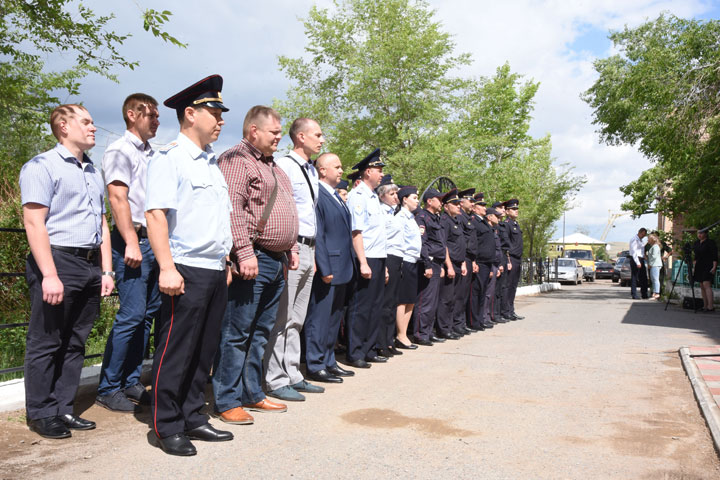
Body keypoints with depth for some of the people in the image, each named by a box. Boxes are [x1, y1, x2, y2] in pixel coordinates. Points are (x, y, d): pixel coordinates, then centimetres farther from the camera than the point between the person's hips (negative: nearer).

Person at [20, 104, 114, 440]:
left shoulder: (93, 173, 20)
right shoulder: (42, 166, -4)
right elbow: (34, 223, -12)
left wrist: (106, 270, 12)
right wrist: (50, 275, -19)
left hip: (90, 266, 7)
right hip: (59, 261, -7)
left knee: (75, 343, 11)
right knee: (46, 342, 2)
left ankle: (63, 409, 21)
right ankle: (41, 414, 14)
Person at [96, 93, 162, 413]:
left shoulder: (152, 154, 20)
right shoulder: (120, 151, -3)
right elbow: (118, 198, -12)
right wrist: (131, 242, -18)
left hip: (156, 241, 8)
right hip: (134, 241, -8)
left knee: (147, 315, 9)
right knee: (131, 316, -9)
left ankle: (131, 382, 19)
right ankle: (108, 389, 3)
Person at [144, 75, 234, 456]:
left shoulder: (212, 164, 19)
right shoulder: (169, 158, -6)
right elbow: (155, 214, -15)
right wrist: (167, 268, -22)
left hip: (216, 272, 8)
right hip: (186, 272, -8)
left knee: (204, 351, 13)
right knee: (176, 351, 1)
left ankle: (192, 417, 26)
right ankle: (167, 428, 14)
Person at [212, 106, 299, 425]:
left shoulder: (272, 166, 23)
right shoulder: (236, 159, -7)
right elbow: (233, 208, -19)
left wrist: (291, 249, 21)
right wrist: (245, 253, -25)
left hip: (277, 261, 10)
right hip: (254, 260, -9)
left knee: (260, 332, 14)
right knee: (237, 333, -3)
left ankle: (253, 394, 24)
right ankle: (227, 401, 7)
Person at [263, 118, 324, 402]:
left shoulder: (312, 170, 19)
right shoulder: (284, 166, -9)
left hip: (308, 250, 9)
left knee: (296, 319, 13)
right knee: (282, 319, -3)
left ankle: (292, 375, 23)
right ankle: (275, 381, 6)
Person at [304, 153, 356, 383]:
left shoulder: (336, 196, 17)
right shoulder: (318, 195, -13)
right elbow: (317, 235, -18)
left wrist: (348, 265, 15)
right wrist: (325, 269, -20)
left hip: (341, 268, 10)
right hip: (327, 268, -10)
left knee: (334, 318, 16)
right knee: (319, 318, 0)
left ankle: (329, 362, 27)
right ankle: (315, 366, 9)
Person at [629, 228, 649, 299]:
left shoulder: (640, 240, 19)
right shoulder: (634, 239, -10)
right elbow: (634, 252, -17)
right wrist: (637, 263, -21)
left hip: (641, 260, 9)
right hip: (635, 260, -9)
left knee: (643, 278, 9)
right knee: (634, 277, -5)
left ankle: (644, 295, 13)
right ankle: (634, 295, -2)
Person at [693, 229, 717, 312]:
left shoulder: (710, 242, -7)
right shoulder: (696, 243, 14)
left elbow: (715, 257, -11)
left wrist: (714, 267, -18)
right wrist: (694, 267, 18)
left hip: (708, 267, -8)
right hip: (699, 267, 8)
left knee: (706, 285, -17)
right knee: (702, 286, 5)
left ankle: (710, 306, -20)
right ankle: (705, 306, 8)